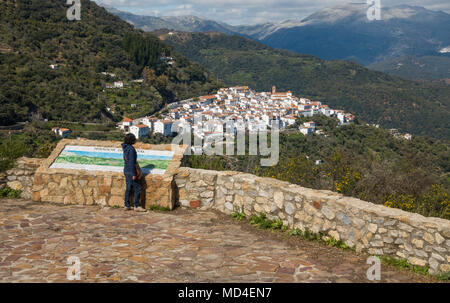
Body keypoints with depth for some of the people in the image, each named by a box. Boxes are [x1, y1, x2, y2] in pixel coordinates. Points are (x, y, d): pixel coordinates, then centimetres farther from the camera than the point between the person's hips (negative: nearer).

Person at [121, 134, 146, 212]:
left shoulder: (125, 147, 7)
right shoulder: (131, 149, -22)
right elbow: (131, 162, -24)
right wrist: (134, 174, -21)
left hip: (126, 170, 9)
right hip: (131, 171, -9)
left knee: (128, 188, 14)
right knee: (137, 188, 0)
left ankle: (127, 205, 18)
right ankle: (136, 206, 4)